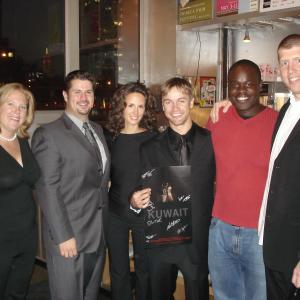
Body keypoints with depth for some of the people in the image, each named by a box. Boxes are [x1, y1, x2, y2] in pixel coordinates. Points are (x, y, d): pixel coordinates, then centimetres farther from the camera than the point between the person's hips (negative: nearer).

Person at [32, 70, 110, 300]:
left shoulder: (98, 130, 13)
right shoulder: (48, 134, -10)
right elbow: (47, 188, -14)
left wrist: (105, 225, 8)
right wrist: (63, 236, -17)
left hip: (99, 236, 7)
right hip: (69, 238, -6)